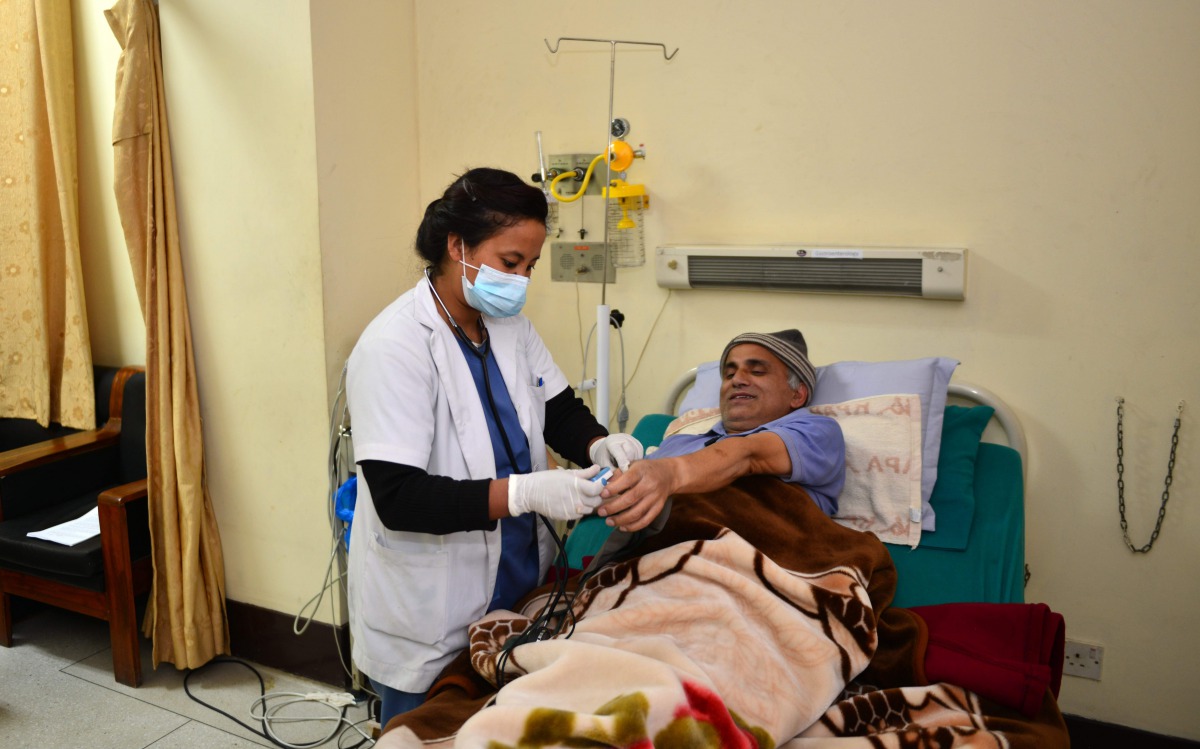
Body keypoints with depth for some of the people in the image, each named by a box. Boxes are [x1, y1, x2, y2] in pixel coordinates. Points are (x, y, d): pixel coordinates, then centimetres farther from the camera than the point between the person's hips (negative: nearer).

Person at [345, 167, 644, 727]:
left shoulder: (510, 325, 2)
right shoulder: (394, 347, -22)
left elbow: (559, 410, 11)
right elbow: (398, 498, -26)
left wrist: (598, 444, -12)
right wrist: (524, 493, -34)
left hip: (517, 587, 7)